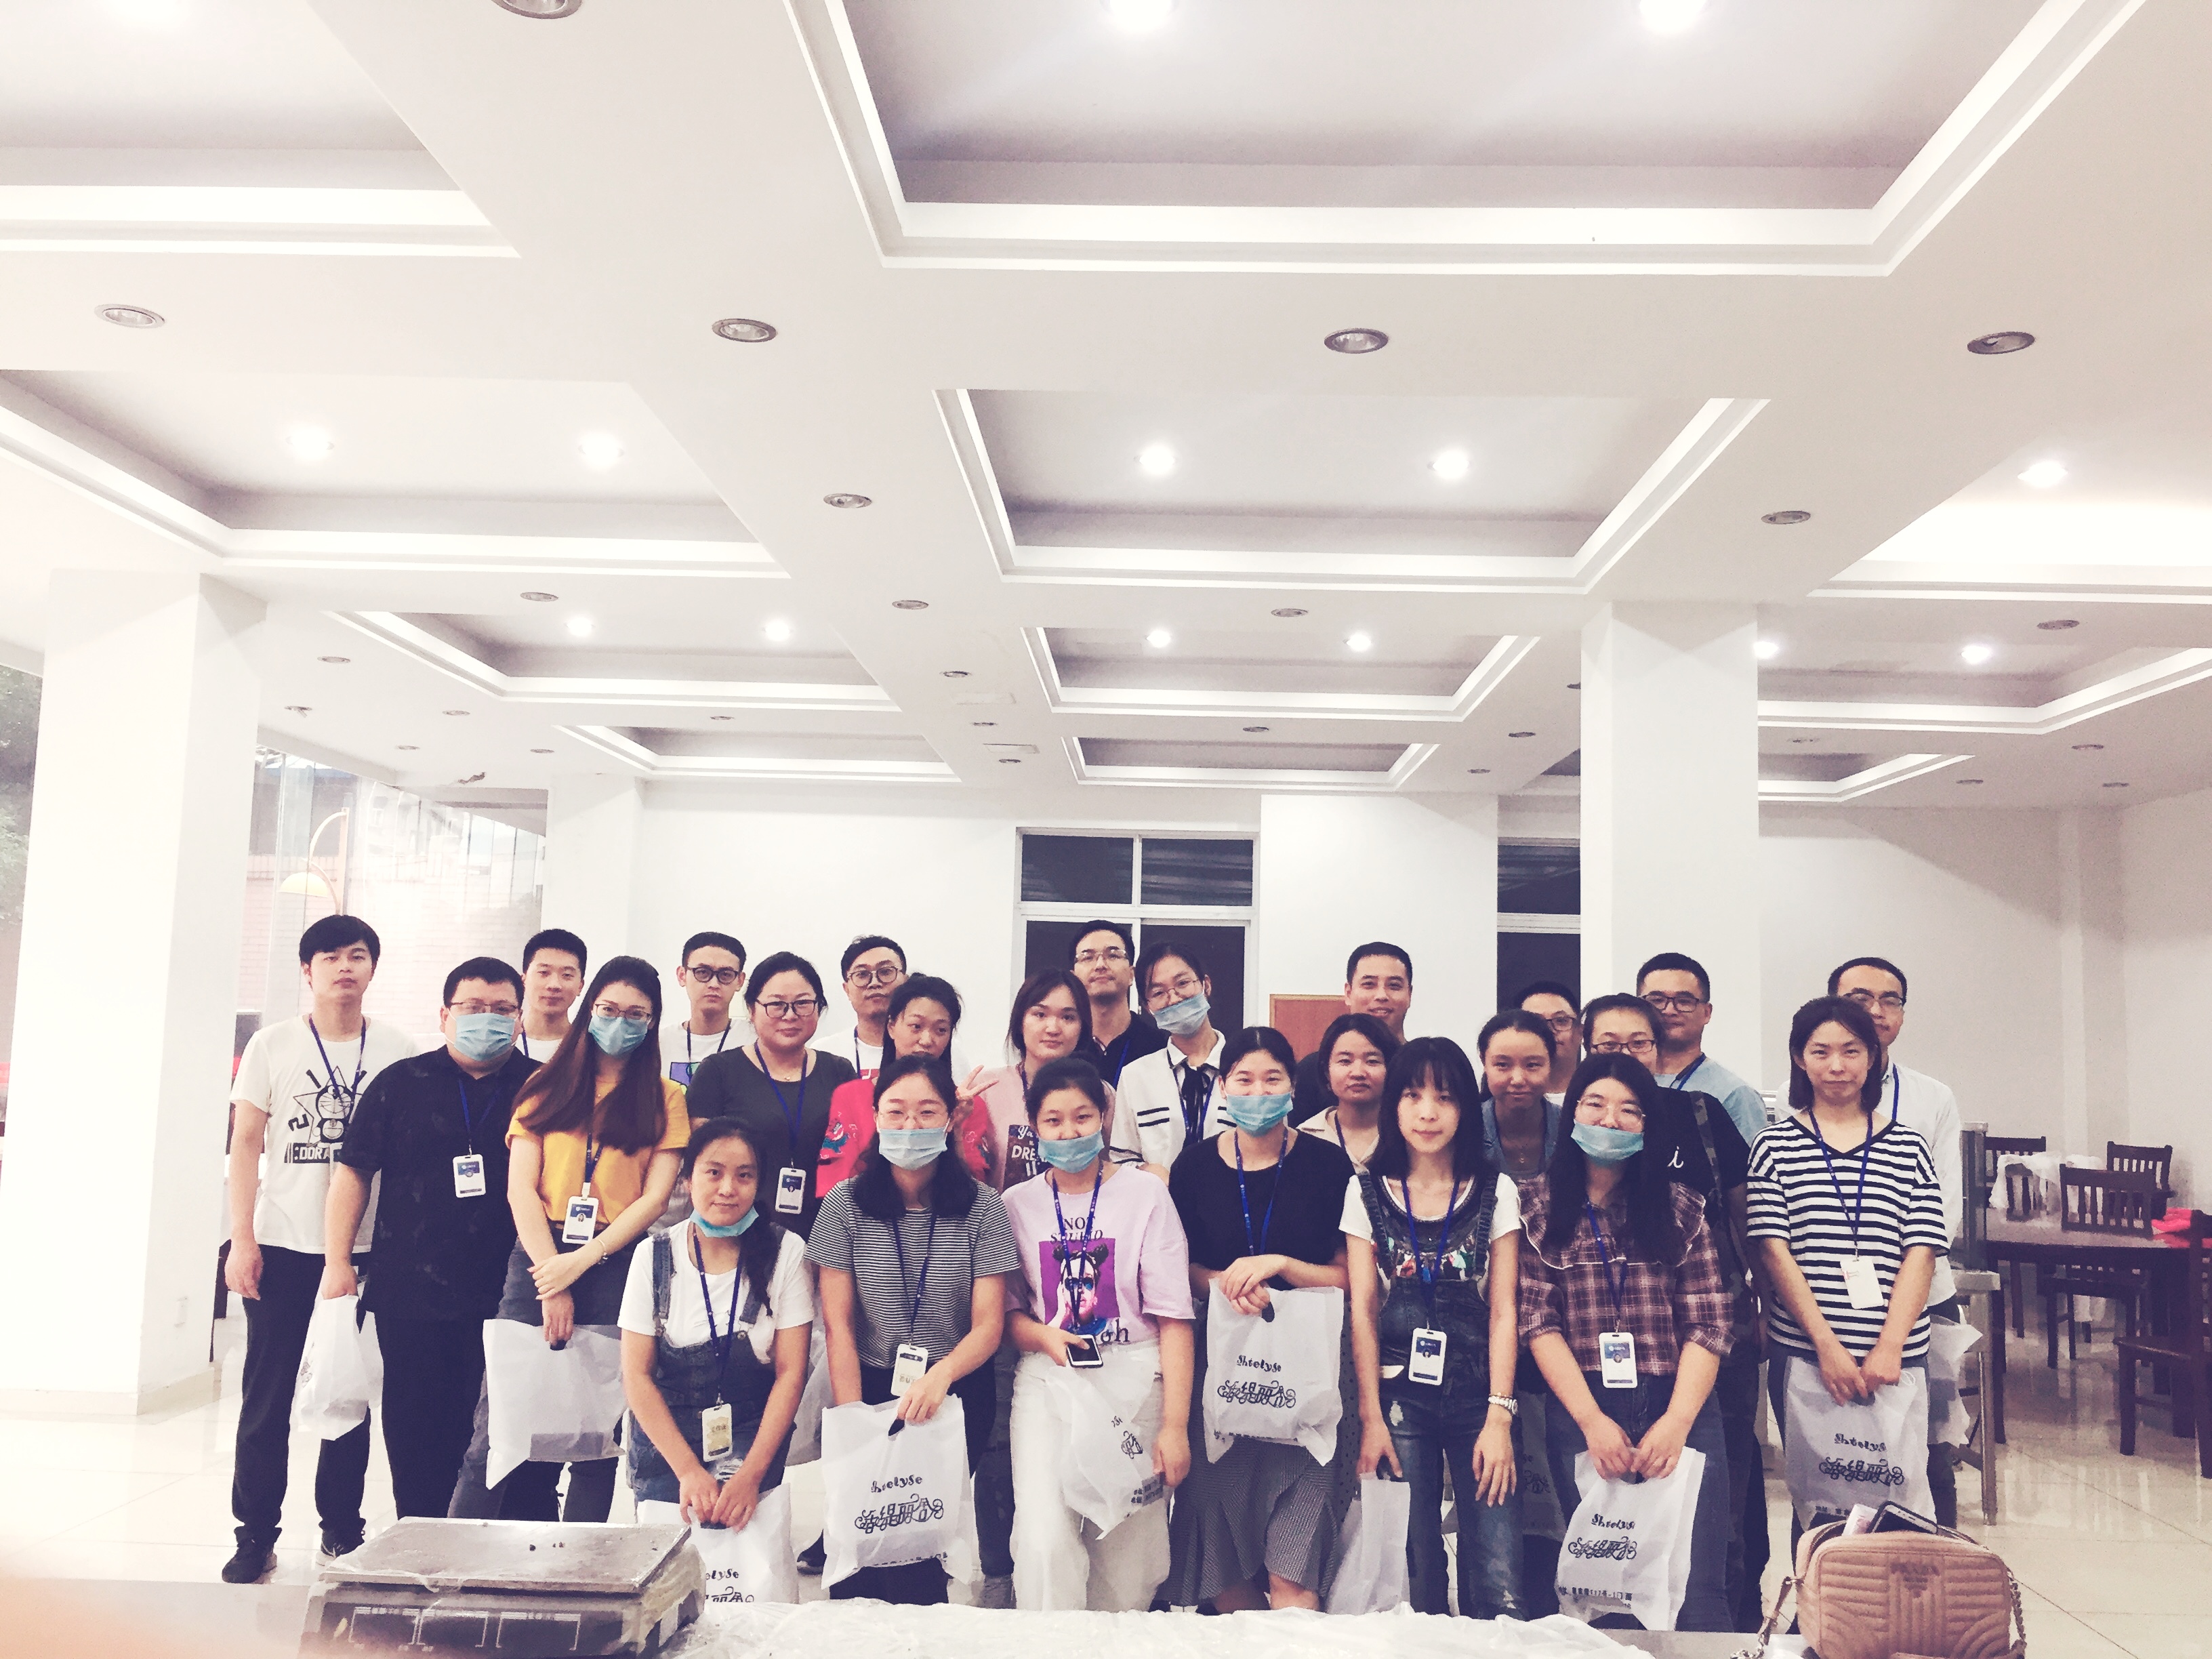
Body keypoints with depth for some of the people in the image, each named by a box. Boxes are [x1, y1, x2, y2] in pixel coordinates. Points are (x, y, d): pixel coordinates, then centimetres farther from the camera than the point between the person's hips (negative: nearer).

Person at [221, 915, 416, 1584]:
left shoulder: (398, 1050, 3)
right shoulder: (273, 1045, 2)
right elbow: (246, 1145, 2)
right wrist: (242, 1240, -5)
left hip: (368, 1249, 1)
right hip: (283, 1248, -1)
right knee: (267, 1395, 2)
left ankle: (341, 1529, 18)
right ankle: (256, 1535, 13)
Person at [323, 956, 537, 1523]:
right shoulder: (401, 1083, 6)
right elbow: (353, 1171, 6)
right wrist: (337, 1260, 0)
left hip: (505, 1300, -1)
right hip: (410, 1298, 1)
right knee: (416, 1432, 8)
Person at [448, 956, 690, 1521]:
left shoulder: (664, 1099, 10)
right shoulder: (547, 1087, 12)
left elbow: (655, 1198, 2)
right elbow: (520, 1187, 4)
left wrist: (580, 1262, -9)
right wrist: (551, 1281, -7)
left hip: (618, 1265, 0)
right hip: (539, 1260, 0)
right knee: (499, 1425, -5)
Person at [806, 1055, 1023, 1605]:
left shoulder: (980, 1207, -3)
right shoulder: (846, 1205, -2)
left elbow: (988, 1324, -6)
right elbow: (838, 1324, -3)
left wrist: (940, 1375, -26)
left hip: (958, 1394, 0)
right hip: (872, 1387, 1)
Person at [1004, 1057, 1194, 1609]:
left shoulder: (1145, 1192, 1)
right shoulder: (1018, 1204, 7)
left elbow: (1173, 1316, -2)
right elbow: (1005, 1310, 12)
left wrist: (1175, 1424, -8)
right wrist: (1043, 1336, -11)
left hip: (1133, 1383, -1)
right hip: (1045, 1384, 1)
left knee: (1129, 1563, 2)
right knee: (1044, 1542, -16)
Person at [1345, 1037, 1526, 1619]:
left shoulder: (1496, 1191, 3)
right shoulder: (1368, 1191, 4)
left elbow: (1504, 1309, 1)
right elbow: (1363, 1309, 3)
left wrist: (1499, 1415, -6)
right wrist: (1371, 1416, -3)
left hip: (1477, 1393, 0)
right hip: (1400, 1394, 1)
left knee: (1500, 1589, -7)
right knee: (1412, 1583, 5)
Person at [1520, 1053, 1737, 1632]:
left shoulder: (1679, 1208, 10)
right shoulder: (1536, 1206, 5)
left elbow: (1708, 1324, 3)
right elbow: (1538, 1321, -2)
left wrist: (1676, 1422, -10)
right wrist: (1592, 1421, -11)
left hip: (1680, 1414, 1)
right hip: (1581, 1415, -1)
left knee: (1697, 1599, -5)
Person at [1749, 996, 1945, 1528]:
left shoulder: (1907, 1147, 8)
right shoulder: (1775, 1146, 4)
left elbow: (1920, 1253, 1)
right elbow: (1774, 1250, -3)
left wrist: (1890, 1348, -10)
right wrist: (1827, 1345, -11)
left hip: (1896, 1358, 1)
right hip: (1803, 1354, -1)